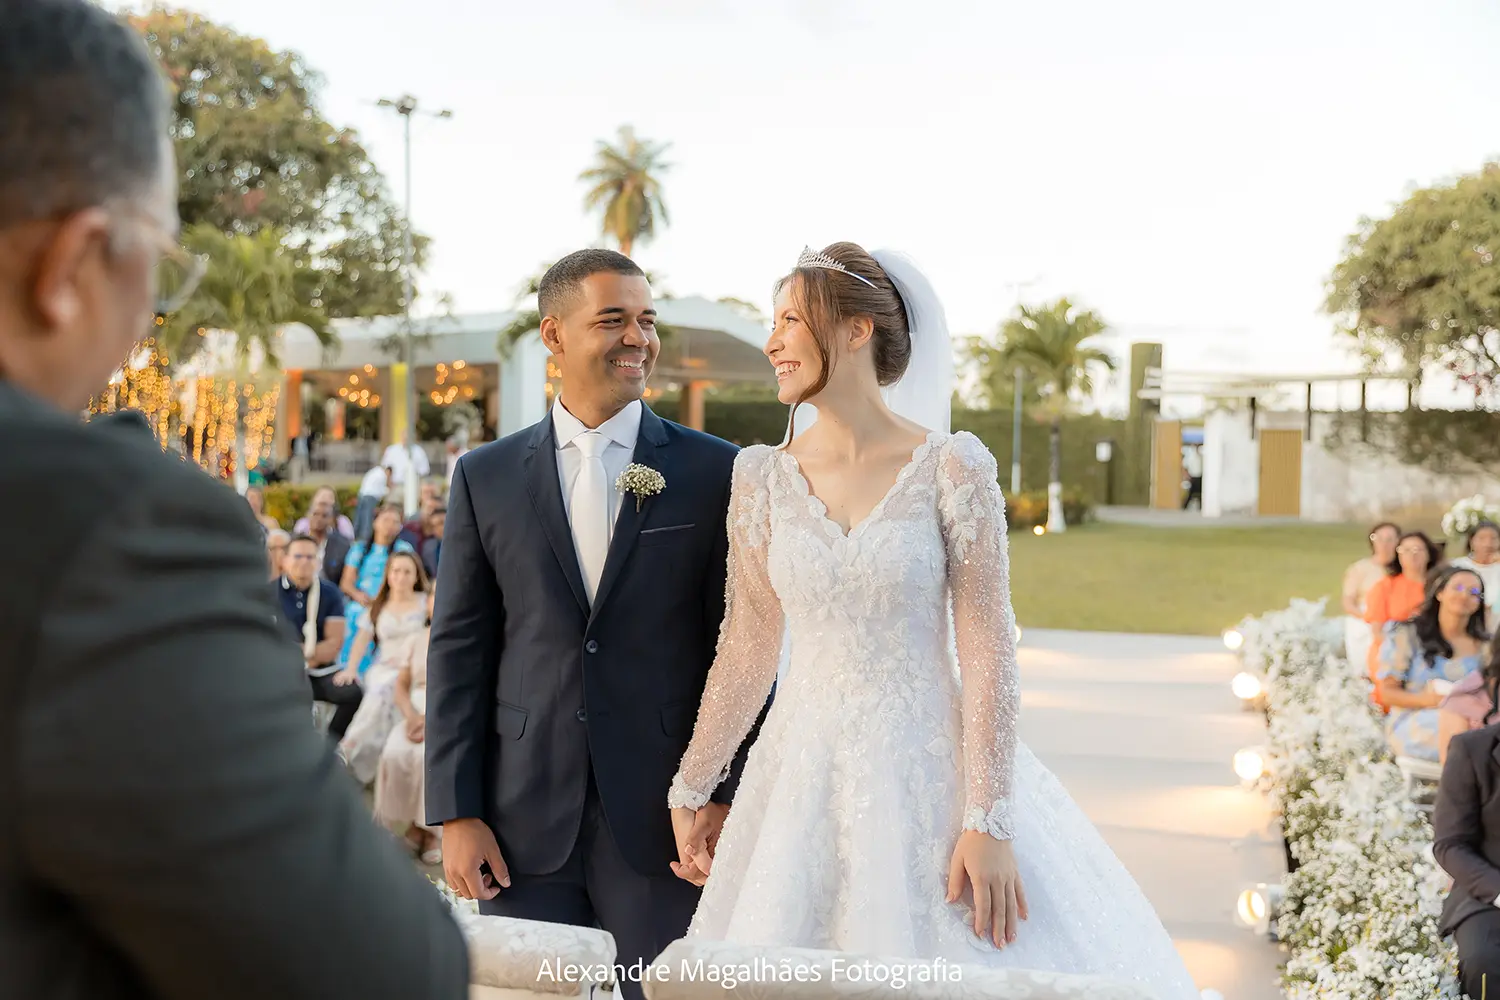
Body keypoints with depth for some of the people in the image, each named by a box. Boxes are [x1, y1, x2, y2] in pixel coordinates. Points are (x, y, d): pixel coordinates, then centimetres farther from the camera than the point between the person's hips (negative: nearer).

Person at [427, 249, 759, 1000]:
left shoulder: (716, 472, 0)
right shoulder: (485, 477, 5)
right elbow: (458, 652, 4)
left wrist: (724, 798, -4)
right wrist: (457, 813, 0)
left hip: (664, 818, -1)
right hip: (524, 821, 2)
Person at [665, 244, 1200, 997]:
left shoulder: (951, 468, -9)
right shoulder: (762, 477, 1)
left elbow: (987, 650, -10)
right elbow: (747, 651, 7)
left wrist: (988, 822, -14)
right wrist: (690, 792, 10)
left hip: (927, 772, -3)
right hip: (804, 778, 3)